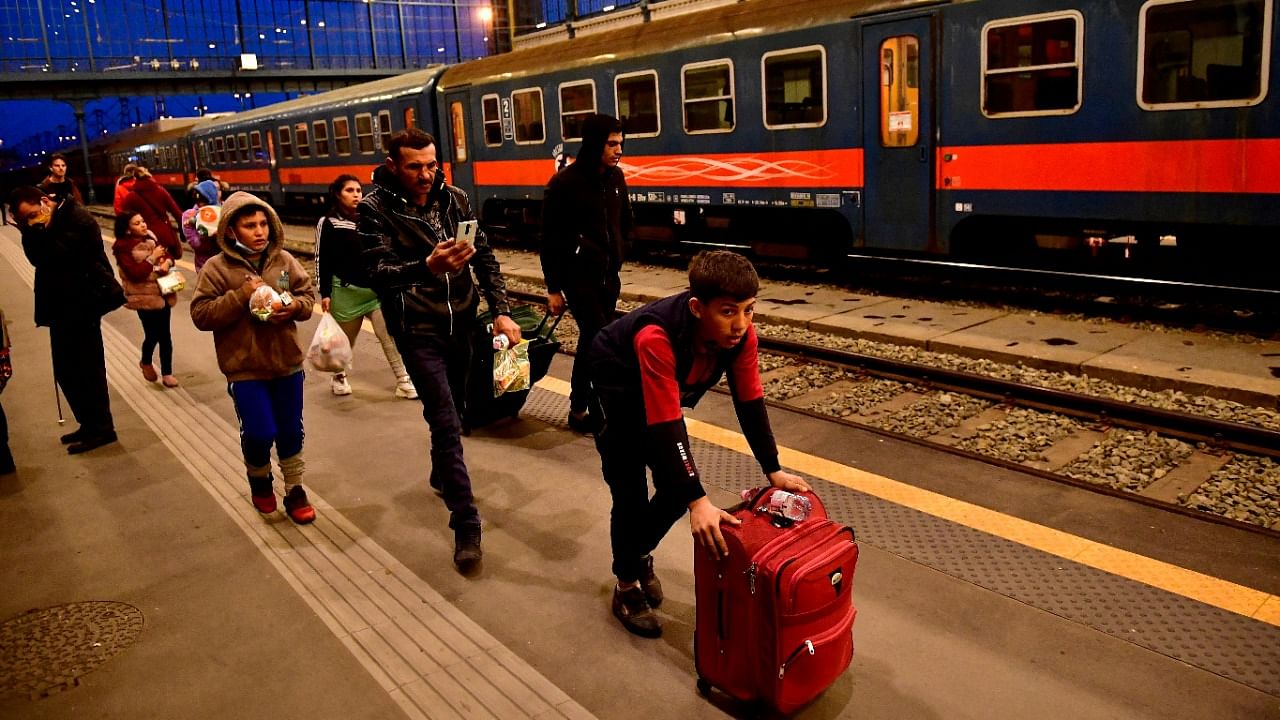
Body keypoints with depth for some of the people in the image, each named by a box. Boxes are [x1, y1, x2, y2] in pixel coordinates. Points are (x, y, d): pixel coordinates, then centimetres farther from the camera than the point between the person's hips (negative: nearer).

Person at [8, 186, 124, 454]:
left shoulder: (76, 218, -13)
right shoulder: (50, 224, 12)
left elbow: (55, 256, -23)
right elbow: (38, 258, 5)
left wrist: (36, 230, -16)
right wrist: (30, 231, -7)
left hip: (83, 304, -9)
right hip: (64, 306, 9)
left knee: (85, 368, -3)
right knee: (67, 370, 13)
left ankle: (101, 428, 7)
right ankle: (91, 425, 23)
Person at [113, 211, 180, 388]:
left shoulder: (150, 238, 6)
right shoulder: (123, 248, -12)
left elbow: (168, 253, 12)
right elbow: (136, 274, -20)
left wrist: (167, 262, -10)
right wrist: (153, 258, -16)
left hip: (162, 292, 5)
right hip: (145, 296, -5)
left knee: (165, 334, 6)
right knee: (153, 334, -1)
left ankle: (167, 373, 15)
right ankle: (146, 362, 30)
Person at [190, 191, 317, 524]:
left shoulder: (284, 260, 0)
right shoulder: (217, 268, -8)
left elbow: (308, 293, 8)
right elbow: (201, 315, -11)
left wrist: (295, 306, -15)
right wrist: (241, 295, -21)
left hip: (287, 362, 3)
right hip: (245, 368, -3)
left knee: (291, 431, 11)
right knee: (260, 433, -6)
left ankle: (294, 490, 28)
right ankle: (259, 478, 26)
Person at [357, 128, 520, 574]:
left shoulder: (454, 198, 1)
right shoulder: (375, 209, -12)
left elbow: (485, 257, 4)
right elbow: (378, 273, -23)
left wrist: (501, 311, -6)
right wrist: (427, 267, -42)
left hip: (460, 323, 5)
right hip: (418, 329, -5)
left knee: (451, 409, 20)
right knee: (445, 420, -9)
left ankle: (442, 476, 47)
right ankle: (466, 527, -4)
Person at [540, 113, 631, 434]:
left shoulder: (615, 177, 4)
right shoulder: (563, 183, -14)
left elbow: (624, 221, 19)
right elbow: (550, 240, -11)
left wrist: (618, 255, 13)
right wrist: (553, 288, -10)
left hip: (609, 275, 6)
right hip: (578, 276, -6)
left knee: (593, 339, 12)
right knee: (599, 339, -10)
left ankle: (584, 405, 24)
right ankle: (580, 410, 4)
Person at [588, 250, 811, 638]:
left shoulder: (741, 333, -26)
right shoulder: (656, 337, -43)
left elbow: (750, 402, -17)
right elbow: (666, 427, -44)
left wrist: (773, 470, -21)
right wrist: (698, 502, -46)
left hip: (666, 389, 6)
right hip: (615, 386, -6)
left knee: (679, 485, 4)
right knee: (630, 492, -8)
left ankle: (639, 552, 32)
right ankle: (627, 587, 13)